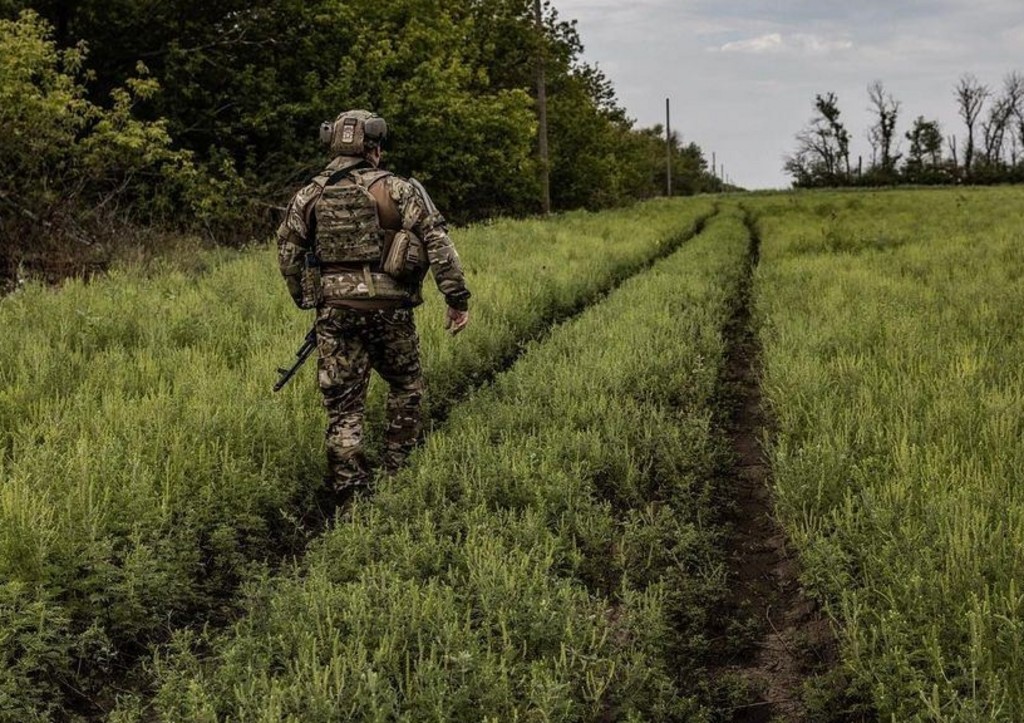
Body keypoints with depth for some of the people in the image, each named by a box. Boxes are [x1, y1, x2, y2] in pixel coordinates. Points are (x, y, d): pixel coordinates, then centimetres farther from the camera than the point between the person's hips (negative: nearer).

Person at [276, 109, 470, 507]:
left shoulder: (307, 197, 7)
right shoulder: (398, 189, -1)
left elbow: (288, 254, 12)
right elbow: (437, 242, -8)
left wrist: (307, 301, 25)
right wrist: (458, 299, -5)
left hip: (334, 309, 2)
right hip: (389, 307, -2)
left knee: (342, 406, 5)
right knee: (405, 388, 20)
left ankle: (351, 496, 3)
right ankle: (397, 473, 22)